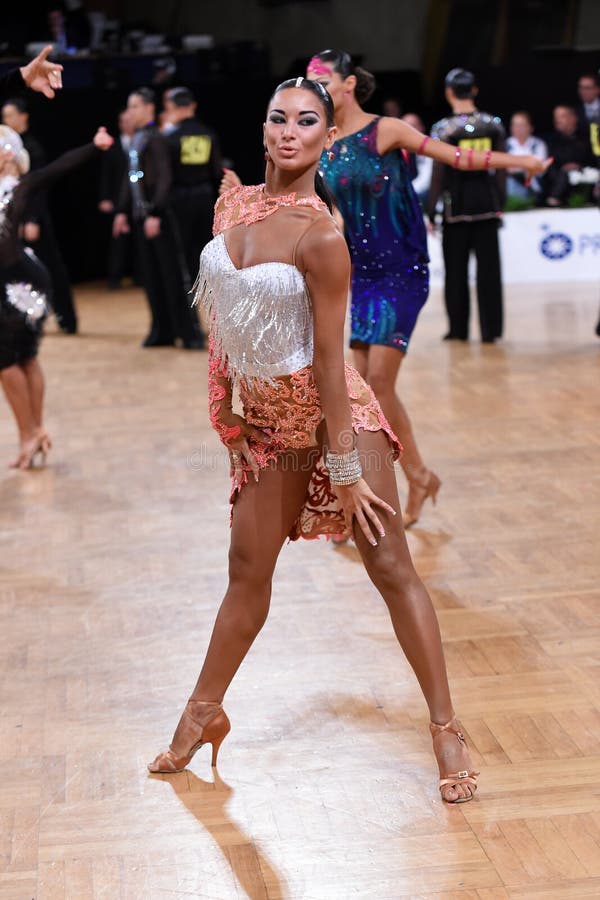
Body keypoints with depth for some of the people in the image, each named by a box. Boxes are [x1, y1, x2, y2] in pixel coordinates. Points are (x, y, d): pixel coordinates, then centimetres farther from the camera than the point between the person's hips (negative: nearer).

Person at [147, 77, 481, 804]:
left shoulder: (319, 235, -20)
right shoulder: (231, 205, -2)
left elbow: (328, 356, -19)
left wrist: (345, 468, -16)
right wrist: (224, 416, 8)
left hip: (334, 414, -6)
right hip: (268, 423, 6)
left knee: (390, 567, -2)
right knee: (247, 572, 15)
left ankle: (446, 729, 5)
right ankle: (204, 712, 30)